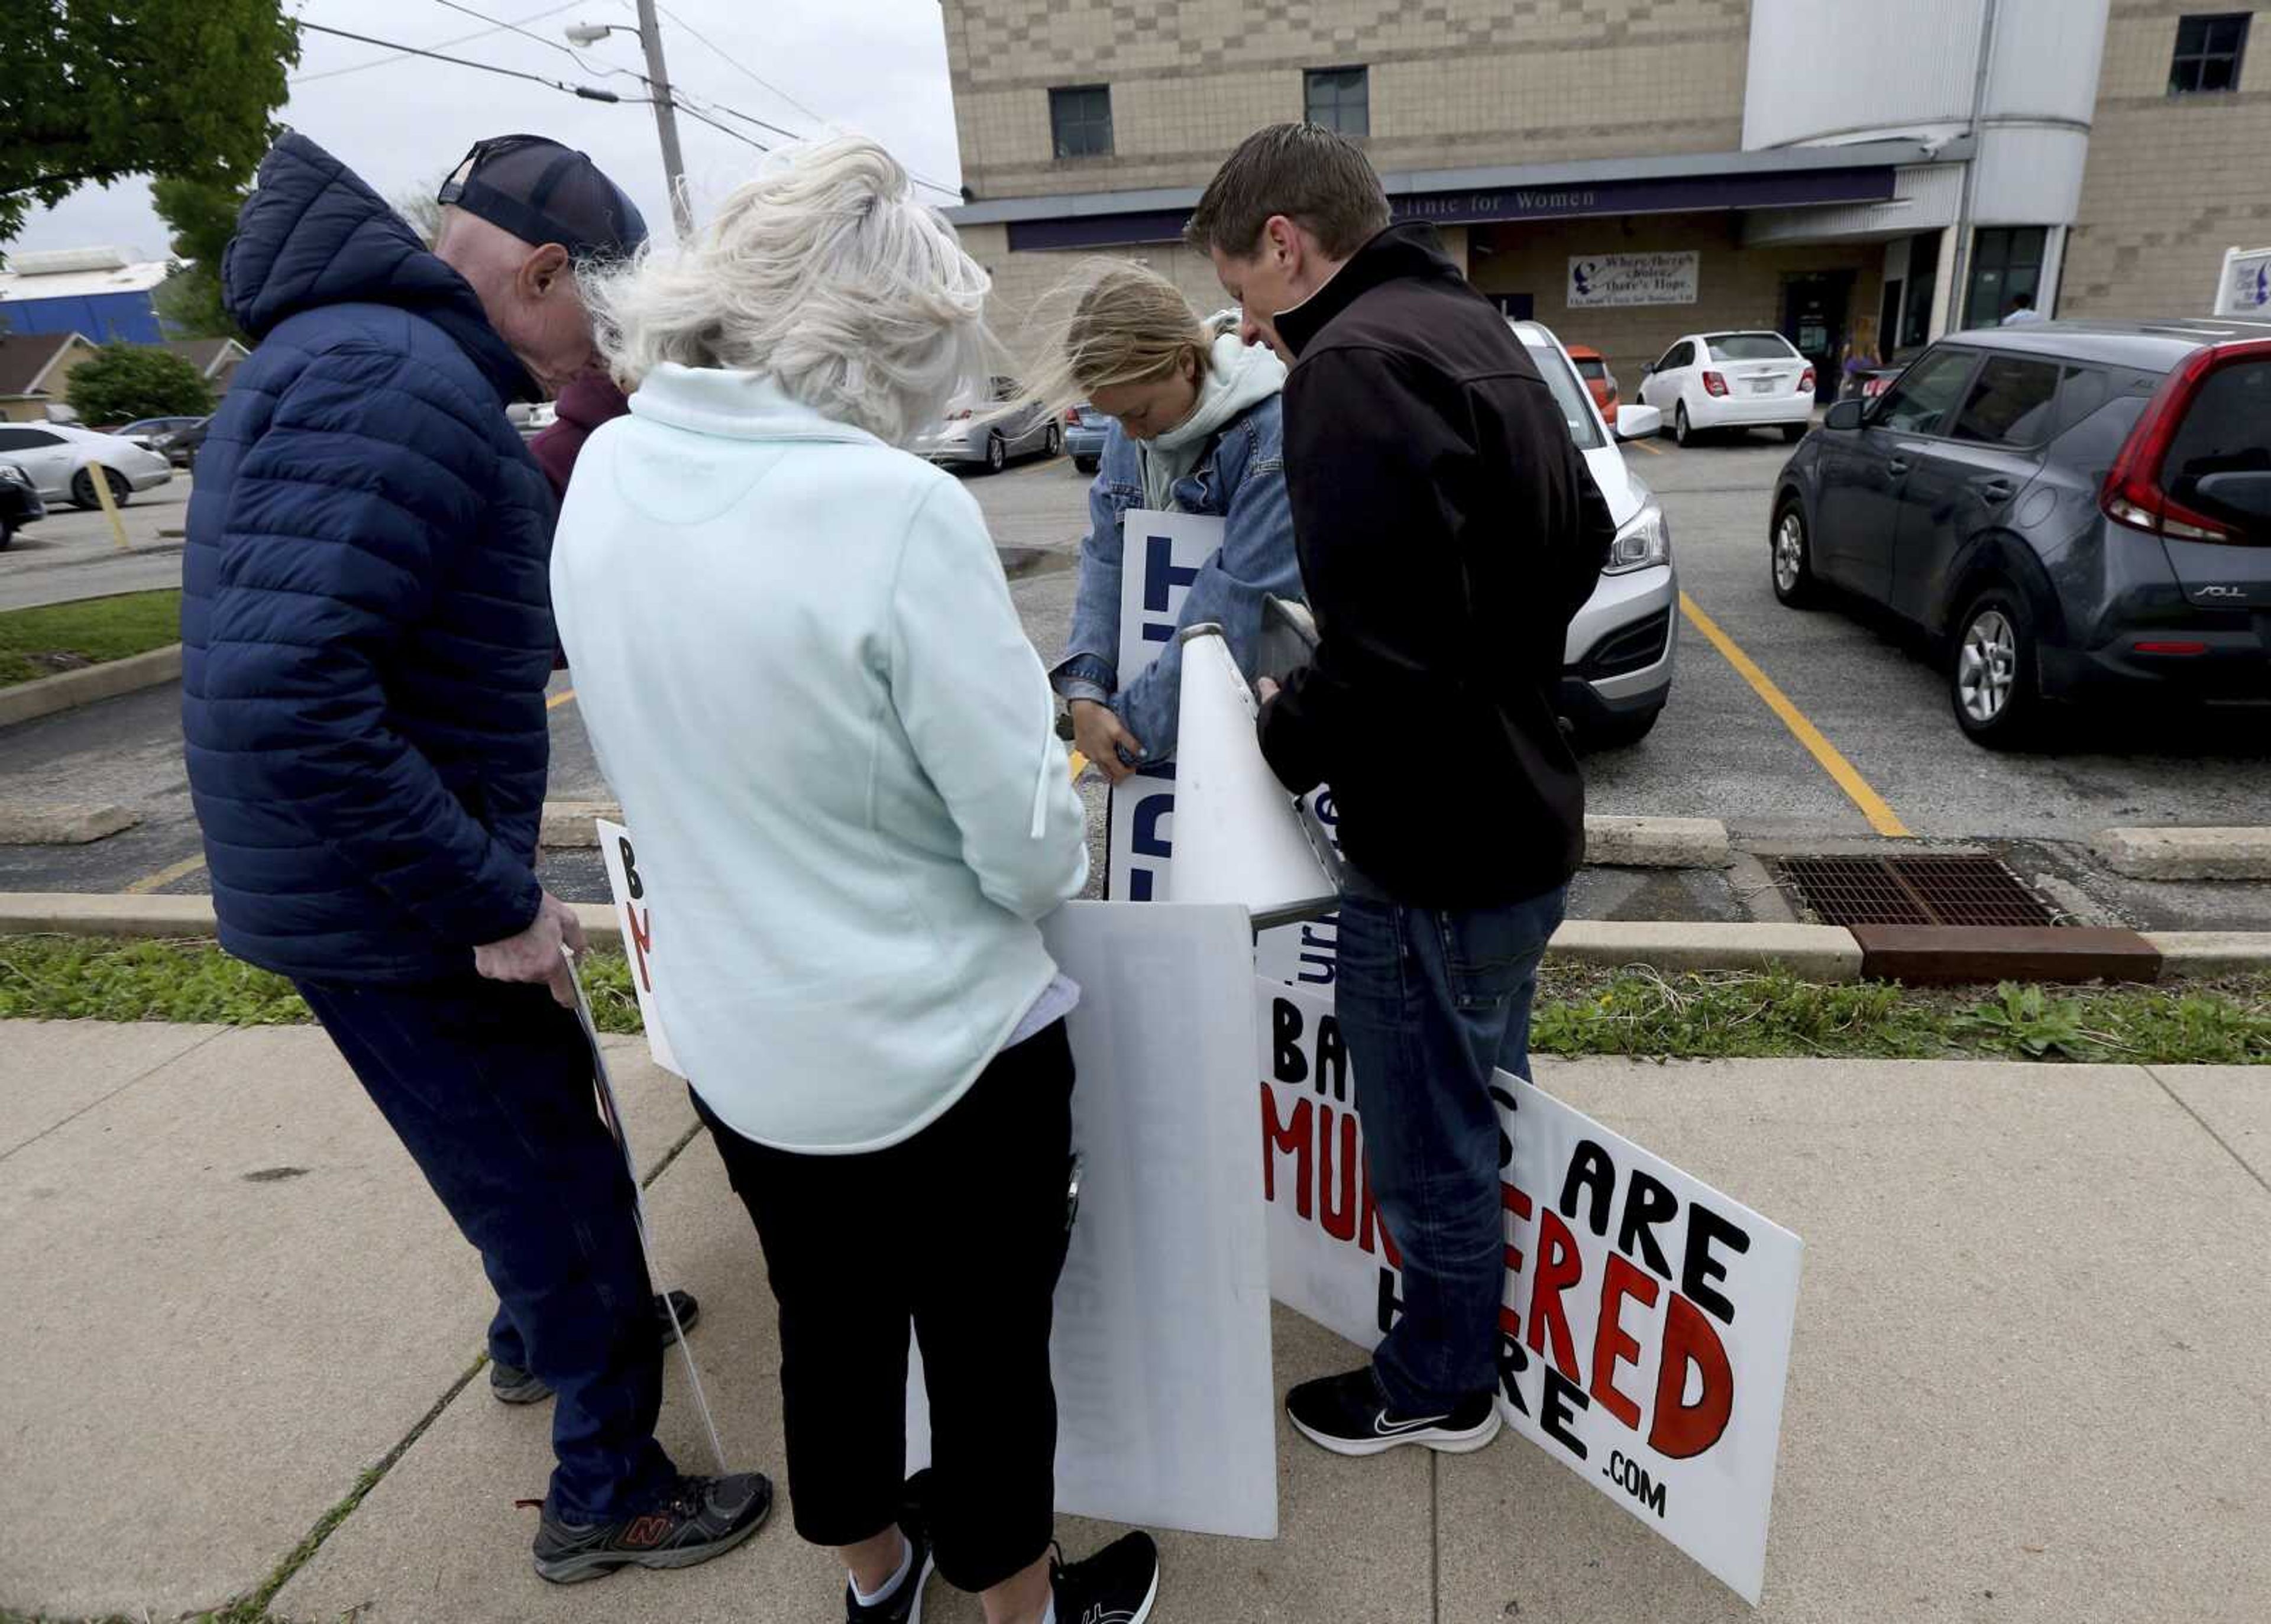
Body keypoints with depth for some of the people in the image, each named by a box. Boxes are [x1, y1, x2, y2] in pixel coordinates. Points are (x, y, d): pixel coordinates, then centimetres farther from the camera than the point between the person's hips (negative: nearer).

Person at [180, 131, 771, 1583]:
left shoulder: (395, 359, 11)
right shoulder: (395, 379, -23)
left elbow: (495, 628, 14)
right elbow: (281, 694, -32)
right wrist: (493, 901, -26)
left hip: (423, 883, 10)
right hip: (391, 913, -10)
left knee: (544, 1121, 28)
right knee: (566, 1188, 6)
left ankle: (544, 1335, 53)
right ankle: (611, 1498, 28)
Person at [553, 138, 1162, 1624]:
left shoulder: (607, 475, -4)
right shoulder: (897, 511, -26)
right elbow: (1032, 849, -21)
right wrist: (1052, 861, 2)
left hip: (737, 1045, 6)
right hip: (943, 1057, -6)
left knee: (829, 1329, 27)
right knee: (989, 1358, 19)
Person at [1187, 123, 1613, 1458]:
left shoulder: (1355, 363, -23)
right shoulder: (1472, 328, 9)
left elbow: (1388, 658, -30)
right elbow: (1581, 533, 20)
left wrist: (1282, 738, -12)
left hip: (1435, 850, -10)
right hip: (1520, 813, 10)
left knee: (1432, 1144, 11)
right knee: (1485, 1109, 27)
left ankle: (1439, 1385, 35)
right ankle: (1489, 1333, 49)